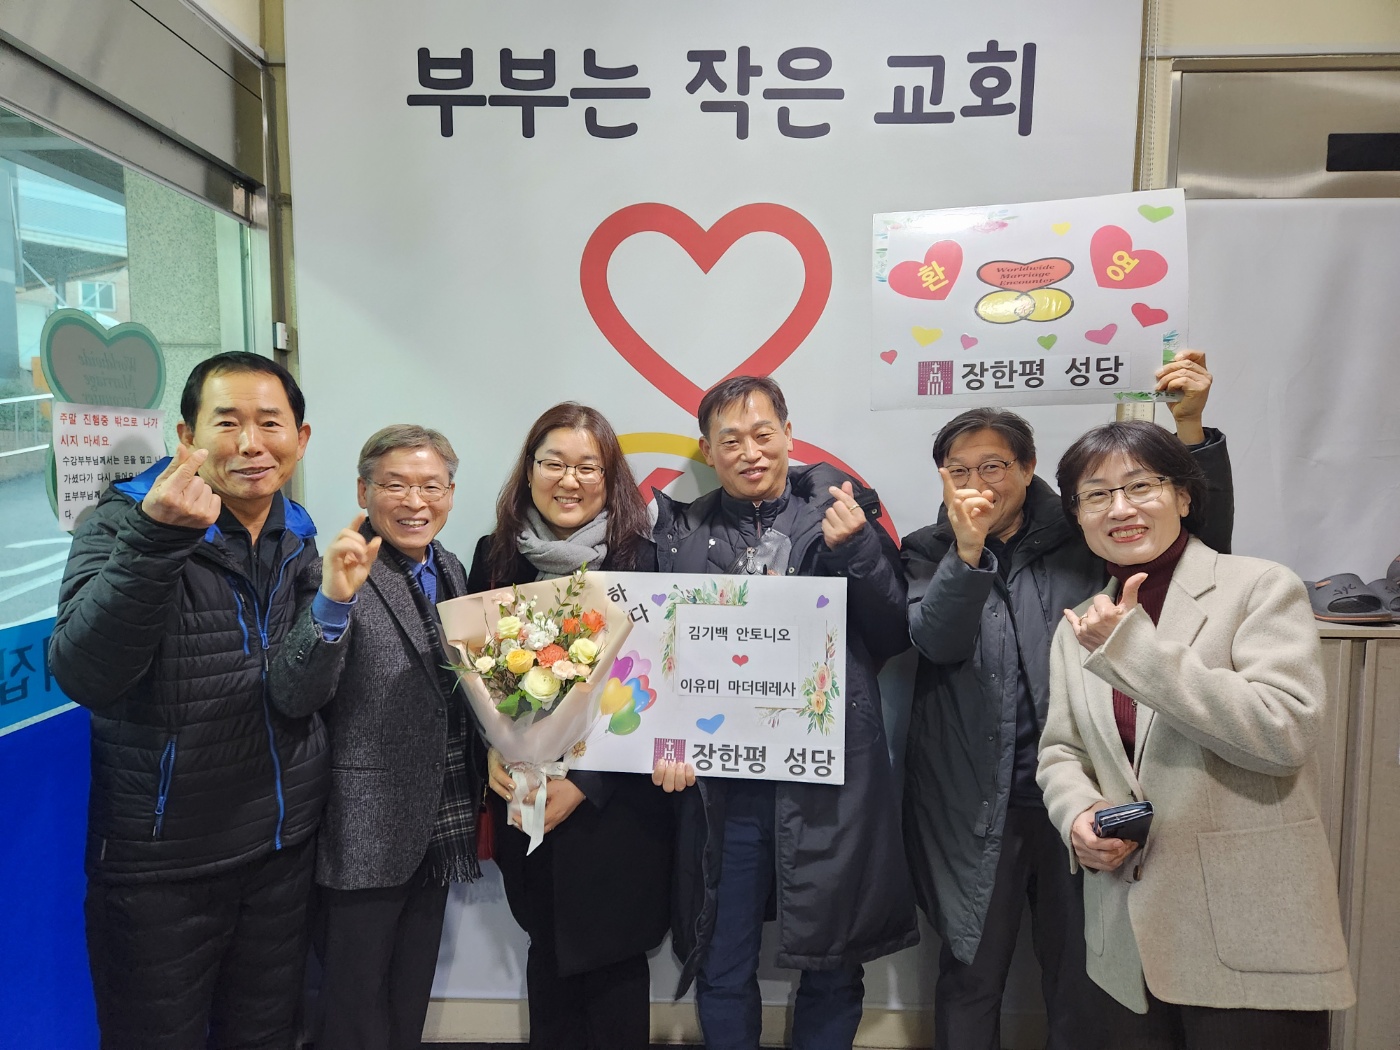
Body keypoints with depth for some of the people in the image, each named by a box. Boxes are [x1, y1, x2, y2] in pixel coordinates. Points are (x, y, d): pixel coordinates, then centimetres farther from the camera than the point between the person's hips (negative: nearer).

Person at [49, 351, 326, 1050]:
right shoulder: (124, 524, -11)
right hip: (160, 867, -4)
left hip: (283, 852, 4)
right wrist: (156, 538, -38)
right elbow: (84, 676, -29)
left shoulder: (300, 541, 3)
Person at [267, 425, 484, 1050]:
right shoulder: (345, 573, -16)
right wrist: (334, 600, -38)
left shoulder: (451, 571, 6)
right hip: (366, 835, -6)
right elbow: (293, 699, -25)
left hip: (438, 830, 6)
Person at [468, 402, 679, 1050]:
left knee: (615, 960, 9)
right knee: (548, 952, 18)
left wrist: (585, 783, -15)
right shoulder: (495, 557, 1)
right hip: (523, 799, 3)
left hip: (617, 804, -3)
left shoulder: (641, 561, -9)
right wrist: (492, 752, -9)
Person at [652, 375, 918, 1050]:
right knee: (722, 971, 14)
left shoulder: (840, 511, 2)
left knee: (834, 966, 13)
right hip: (723, 783, 1)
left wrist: (856, 551, -12)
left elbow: (896, 637, 1)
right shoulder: (684, 534, 6)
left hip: (831, 775, -1)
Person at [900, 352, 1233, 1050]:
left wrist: (1190, 426, -17)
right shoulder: (930, 555, 3)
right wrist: (968, 551, -26)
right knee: (972, 974, 14)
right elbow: (936, 641, -12)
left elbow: (1203, 538, -5)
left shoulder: (1077, 544, 2)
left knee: (1080, 977, 15)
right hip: (976, 805, 0)